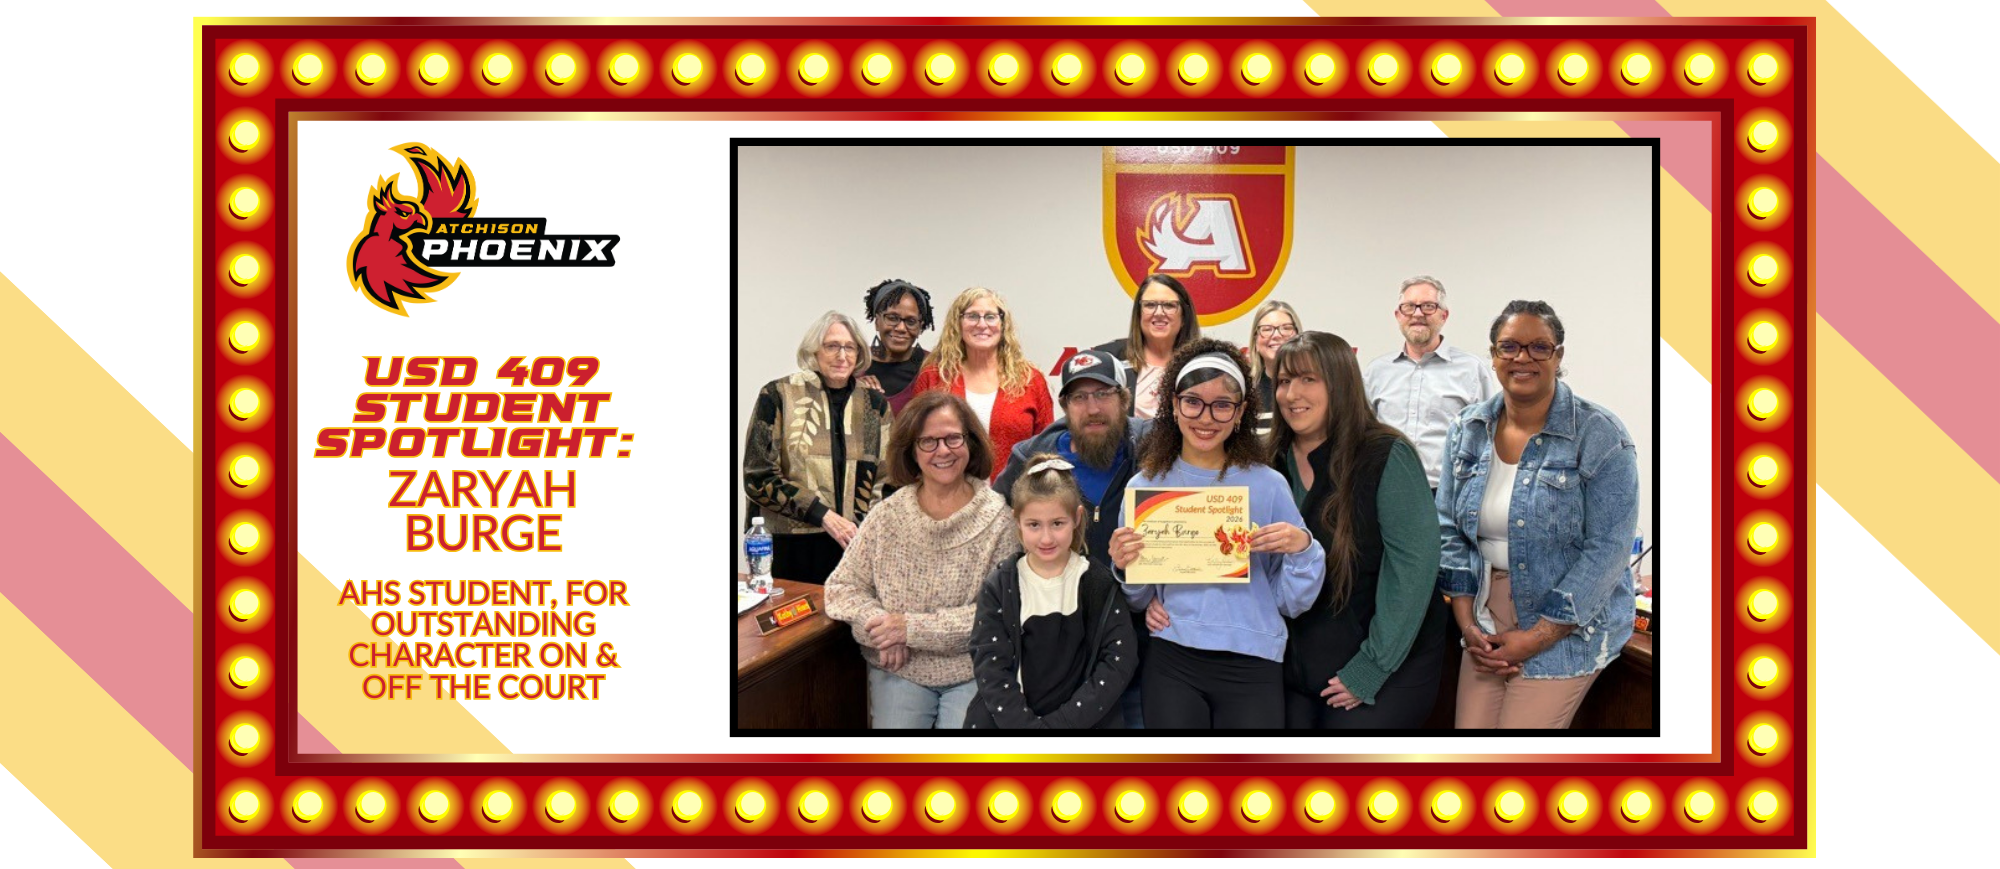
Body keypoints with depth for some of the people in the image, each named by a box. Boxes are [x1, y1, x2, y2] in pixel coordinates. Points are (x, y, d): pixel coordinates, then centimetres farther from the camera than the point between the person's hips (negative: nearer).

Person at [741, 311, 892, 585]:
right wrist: (824, 516, -12)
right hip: (788, 548, -3)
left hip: (858, 547, 3)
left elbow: (887, 478, 14)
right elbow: (758, 477, -4)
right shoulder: (778, 396, 0)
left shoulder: (874, 404, 11)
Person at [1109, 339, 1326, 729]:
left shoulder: (1268, 485, 2)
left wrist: (1302, 549, -13)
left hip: (1252, 666, -1)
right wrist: (1125, 568, -7)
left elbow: (1292, 603, 5)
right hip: (1172, 663, 1)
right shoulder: (1146, 485, 5)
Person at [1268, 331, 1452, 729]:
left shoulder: (1387, 457, -11)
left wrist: (1370, 670, -17)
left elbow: (1412, 567, -15)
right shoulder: (1276, 464, 5)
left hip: (1388, 674, -5)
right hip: (1295, 673, 5)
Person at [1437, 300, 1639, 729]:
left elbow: (1606, 550, -15)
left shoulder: (1600, 437, -11)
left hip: (1567, 629, -5)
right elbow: (1449, 529, 8)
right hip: (1487, 625, 5)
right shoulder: (1468, 431, 5)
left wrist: (1536, 638, -15)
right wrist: (1466, 621, -3)